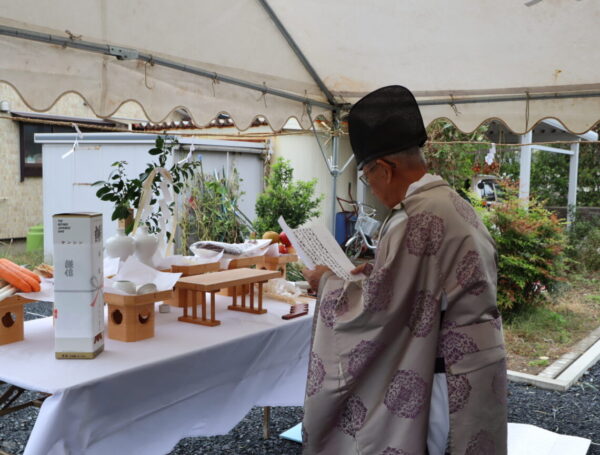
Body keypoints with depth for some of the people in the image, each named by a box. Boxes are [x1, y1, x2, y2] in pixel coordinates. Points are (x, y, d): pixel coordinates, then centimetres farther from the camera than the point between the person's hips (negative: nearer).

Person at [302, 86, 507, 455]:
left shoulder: (416, 219, -24)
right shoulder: (454, 203, 6)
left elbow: (372, 313, -21)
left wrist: (328, 282, -5)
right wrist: (374, 272, 14)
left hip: (446, 380, -9)